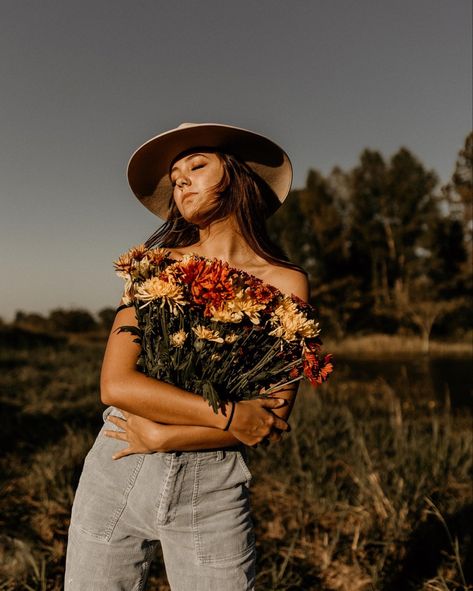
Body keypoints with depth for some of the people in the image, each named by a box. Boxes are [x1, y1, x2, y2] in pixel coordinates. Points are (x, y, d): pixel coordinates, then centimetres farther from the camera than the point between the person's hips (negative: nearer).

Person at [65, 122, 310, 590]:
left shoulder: (285, 282, -4)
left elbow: (274, 417, -7)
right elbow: (115, 383, -9)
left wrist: (163, 436, -12)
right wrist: (228, 415, -15)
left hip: (211, 487, -1)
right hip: (115, 470, 2)